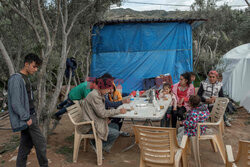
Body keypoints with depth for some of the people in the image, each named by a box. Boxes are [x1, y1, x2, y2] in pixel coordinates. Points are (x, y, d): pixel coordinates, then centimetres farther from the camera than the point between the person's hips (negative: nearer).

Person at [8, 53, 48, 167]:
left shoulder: (26, 78, 14)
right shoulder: (16, 79, -16)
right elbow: (16, 103, -20)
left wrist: (31, 116, 15)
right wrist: (26, 118, -19)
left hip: (29, 116, 9)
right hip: (27, 118, -9)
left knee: (26, 145, 14)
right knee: (40, 143, -3)